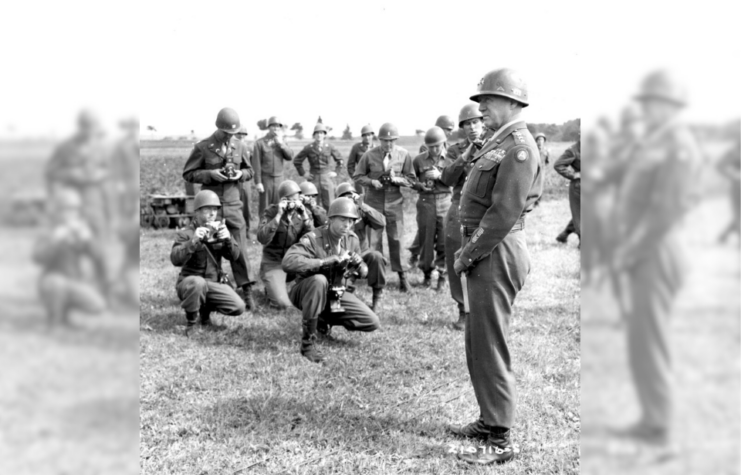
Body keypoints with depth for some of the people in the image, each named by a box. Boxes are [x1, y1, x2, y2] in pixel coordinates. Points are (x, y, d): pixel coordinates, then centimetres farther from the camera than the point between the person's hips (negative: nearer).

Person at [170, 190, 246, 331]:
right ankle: (191, 322, -14)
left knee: (238, 308, -16)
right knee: (198, 282, -41)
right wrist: (194, 241, -35)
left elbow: (234, 256, -1)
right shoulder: (185, 233, -7)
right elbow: (175, 260, -22)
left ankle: (206, 309, 15)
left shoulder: (220, 230, 7)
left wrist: (228, 240, -21)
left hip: (215, 282, 5)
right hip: (190, 282, -5)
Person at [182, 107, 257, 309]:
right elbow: (188, 173, -1)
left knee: (239, 247, 0)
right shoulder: (203, 147, -4)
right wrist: (211, 175, -15)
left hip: (233, 204, 2)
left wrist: (240, 174, -6)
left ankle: (247, 291, 5)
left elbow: (249, 171, 17)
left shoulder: (240, 146, 5)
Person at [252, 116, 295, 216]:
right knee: (264, 208, 1)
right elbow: (256, 164, -6)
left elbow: (290, 157, 0)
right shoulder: (260, 143, -3)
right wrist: (258, 182, -11)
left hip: (279, 179, 4)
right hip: (266, 179, -4)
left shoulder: (281, 142, 11)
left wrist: (281, 144, -12)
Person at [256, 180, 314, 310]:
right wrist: (278, 216, -28)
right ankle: (272, 288, 15)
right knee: (283, 304, -21)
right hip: (273, 263, -4)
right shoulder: (271, 212, -10)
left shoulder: (304, 213, -1)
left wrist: (305, 217, -22)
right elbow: (262, 239, -25)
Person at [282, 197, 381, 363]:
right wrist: (325, 261, -41)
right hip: (306, 292, -6)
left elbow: (363, 273, 7)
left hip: (336, 294, 6)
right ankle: (307, 342, -28)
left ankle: (324, 320, 19)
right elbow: (288, 262, -39)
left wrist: (359, 265, -18)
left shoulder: (352, 239, -3)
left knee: (373, 323, -6)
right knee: (319, 280, -41)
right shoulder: (313, 239, -23)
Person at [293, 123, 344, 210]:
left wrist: (336, 172, 6)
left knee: (329, 204, -2)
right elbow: (296, 161, 9)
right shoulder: (308, 148, -2)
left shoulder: (330, 147, 1)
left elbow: (339, 160, 15)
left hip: (327, 177, 1)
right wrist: (303, 173, 5)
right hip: (313, 178, -1)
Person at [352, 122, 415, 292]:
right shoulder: (369, 155, -5)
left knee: (396, 239, 2)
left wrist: (397, 179, -17)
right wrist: (372, 182, -15)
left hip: (394, 203, 0)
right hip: (374, 202, 0)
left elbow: (411, 179, 2)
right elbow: (357, 176, 3)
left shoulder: (404, 155, -4)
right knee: (375, 240, 5)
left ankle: (401, 275, 12)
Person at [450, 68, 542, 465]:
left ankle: (500, 442, 3)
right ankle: (489, 420, 32)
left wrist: (468, 254, -17)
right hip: (487, 252, 10)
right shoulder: (498, 142, 16)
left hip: (496, 254, -10)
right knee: (478, 344, 18)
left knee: (490, 347, -5)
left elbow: (504, 213, -22)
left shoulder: (518, 147, -16)